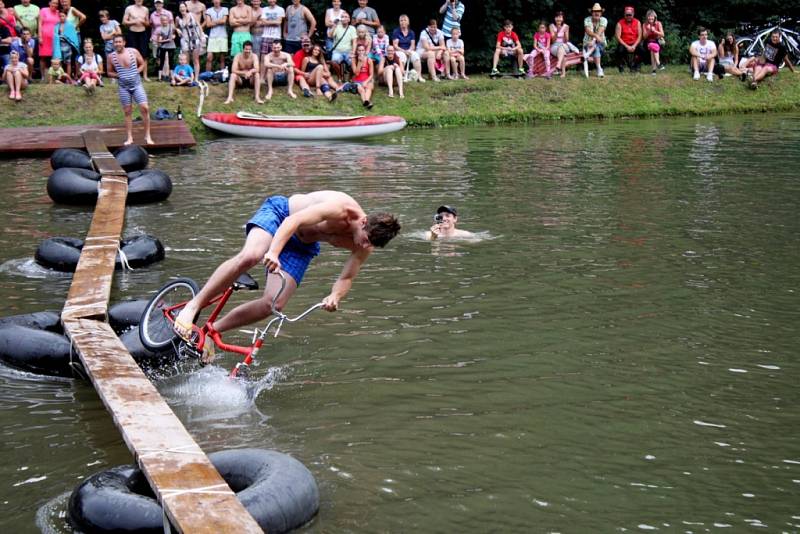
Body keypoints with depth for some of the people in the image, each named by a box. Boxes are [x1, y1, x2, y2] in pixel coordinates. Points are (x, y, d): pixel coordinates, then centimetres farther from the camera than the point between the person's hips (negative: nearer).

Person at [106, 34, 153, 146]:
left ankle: (147, 136, 0)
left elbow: (142, 64, 8)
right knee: (127, 112, 5)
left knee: (145, 108, -10)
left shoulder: (133, 52, -5)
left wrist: (136, 72, -9)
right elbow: (110, 73, 7)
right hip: (123, 87, 1)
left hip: (136, 84, -1)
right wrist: (118, 75, -11)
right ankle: (129, 138, 13)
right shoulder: (111, 56, -3)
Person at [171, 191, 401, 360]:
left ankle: (213, 329, 4)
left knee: (275, 304, -14)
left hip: (301, 246, 5)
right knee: (250, 256, -37)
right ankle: (193, 306, -23)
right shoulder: (341, 208, -34)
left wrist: (335, 296, -29)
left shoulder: (365, 246, -14)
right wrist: (273, 252, -53)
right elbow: (293, 221, -38)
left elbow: (346, 278, -5)